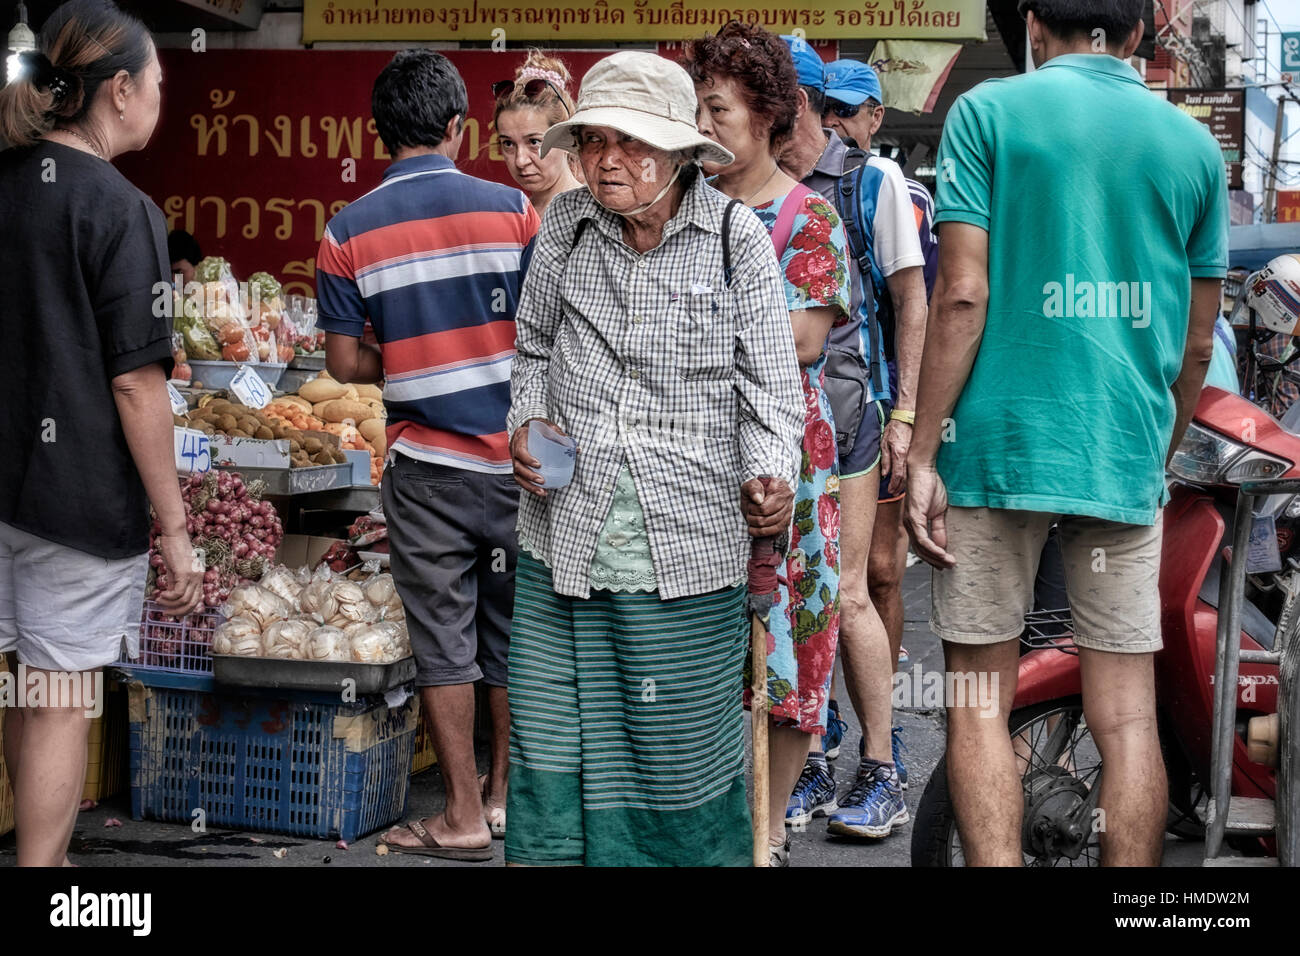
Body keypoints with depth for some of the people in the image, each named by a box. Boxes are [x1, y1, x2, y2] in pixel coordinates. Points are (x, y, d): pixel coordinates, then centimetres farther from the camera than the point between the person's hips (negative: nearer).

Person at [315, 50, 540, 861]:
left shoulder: (349, 232, -4)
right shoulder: (512, 209, -4)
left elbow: (345, 363, -2)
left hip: (427, 464, -1)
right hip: (515, 459, 1)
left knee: (445, 640, 6)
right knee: (513, 630, 14)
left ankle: (464, 818, 12)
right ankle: (505, 793, 27)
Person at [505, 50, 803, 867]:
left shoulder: (736, 236, -4)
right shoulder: (566, 223, 5)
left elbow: (770, 382, -2)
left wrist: (770, 476, -18)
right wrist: (528, 423, 1)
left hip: (688, 534, -3)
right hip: (567, 530, 3)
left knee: (682, 734, 5)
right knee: (554, 729, 9)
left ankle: (695, 851, 24)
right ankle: (559, 852, 25)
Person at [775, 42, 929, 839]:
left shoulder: (876, 180, -2)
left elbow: (911, 303, 0)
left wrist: (904, 413, -6)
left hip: (848, 404, -4)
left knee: (847, 590, -6)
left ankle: (882, 768, 4)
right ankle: (813, 760, 16)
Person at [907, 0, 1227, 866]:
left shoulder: (988, 111, 0)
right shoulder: (1193, 142, 10)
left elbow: (962, 296, -8)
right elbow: (1197, 344, 12)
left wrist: (923, 454, -5)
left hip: (1000, 441, -2)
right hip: (1127, 457, 3)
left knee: (980, 701, 6)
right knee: (1128, 714, 6)